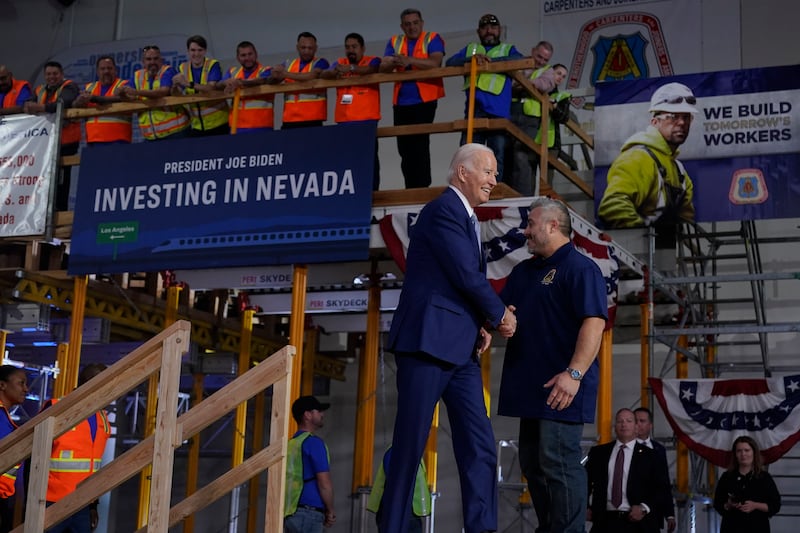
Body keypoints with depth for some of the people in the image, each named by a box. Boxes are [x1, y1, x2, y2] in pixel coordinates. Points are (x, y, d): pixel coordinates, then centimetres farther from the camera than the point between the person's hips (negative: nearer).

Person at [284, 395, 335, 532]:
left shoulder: (290, 444, 17)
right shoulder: (314, 442, -8)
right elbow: (324, 483, -13)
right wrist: (330, 511, 2)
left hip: (289, 514, 8)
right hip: (308, 514, -8)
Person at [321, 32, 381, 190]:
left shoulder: (372, 60, 5)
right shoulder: (339, 63, 17)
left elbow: (372, 69, -18)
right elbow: (323, 75, 2)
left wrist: (350, 68, -31)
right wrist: (335, 71, -20)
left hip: (366, 118, -4)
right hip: (344, 119, 4)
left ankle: (372, 190, -2)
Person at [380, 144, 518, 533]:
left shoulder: (466, 218, 21)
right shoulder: (443, 210, -8)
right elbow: (467, 275, -15)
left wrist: (481, 326, 4)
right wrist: (501, 315, -1)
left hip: (460, 348, 9)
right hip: (429, 340, -9)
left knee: (480, 446, 2)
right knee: (410, 444, -4)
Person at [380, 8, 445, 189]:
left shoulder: (432, 39, 1)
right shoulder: (394, 42, 13)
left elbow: (435, 63, -17)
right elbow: (383, 68, 1)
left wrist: (410, 60, -29)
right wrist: (392, 63, -22)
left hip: (424, 100, -5)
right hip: (401, 102, 5)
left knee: (419, 146, -11)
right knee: (405, 148, 6)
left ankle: (422, 188, -8)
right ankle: (410, 189, 13)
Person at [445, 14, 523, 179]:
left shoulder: (508, 49, 19)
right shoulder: (470, 49, 25)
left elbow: (520, 60, -4)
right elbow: (450, 63, 8)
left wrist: (490, 60, -15)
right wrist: (472, 59, -11)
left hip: (498, 111, -1)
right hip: (474, 110, 2)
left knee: (496, 158, -2)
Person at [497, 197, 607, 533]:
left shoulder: (580, 268, -8)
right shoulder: (524, 271, 19)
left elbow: (594, 322, -18)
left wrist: (574, 373, -28)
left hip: (561, 386, -9)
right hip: (533, 385, 9)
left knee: (559, 464, -10)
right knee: (532, 465, 11)